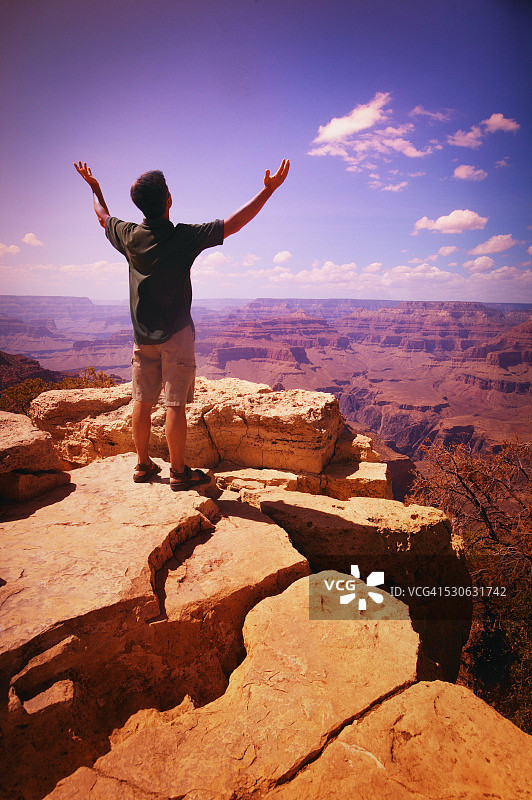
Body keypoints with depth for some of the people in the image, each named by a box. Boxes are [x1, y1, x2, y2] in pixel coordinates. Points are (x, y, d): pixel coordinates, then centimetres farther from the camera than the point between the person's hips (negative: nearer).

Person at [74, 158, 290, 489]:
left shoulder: (129, 236, 0)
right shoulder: (183, 237, -14)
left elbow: (104, 216, 22)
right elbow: (233, 224, -13)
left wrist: (94, 186, 41)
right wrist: (268, 190, -7)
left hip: (143, 335, 6)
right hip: (175, 335, -5)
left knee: (142, 401, 11)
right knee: (175, 404, -1)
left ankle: (144, 465, 22)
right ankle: (179, 471, 8)